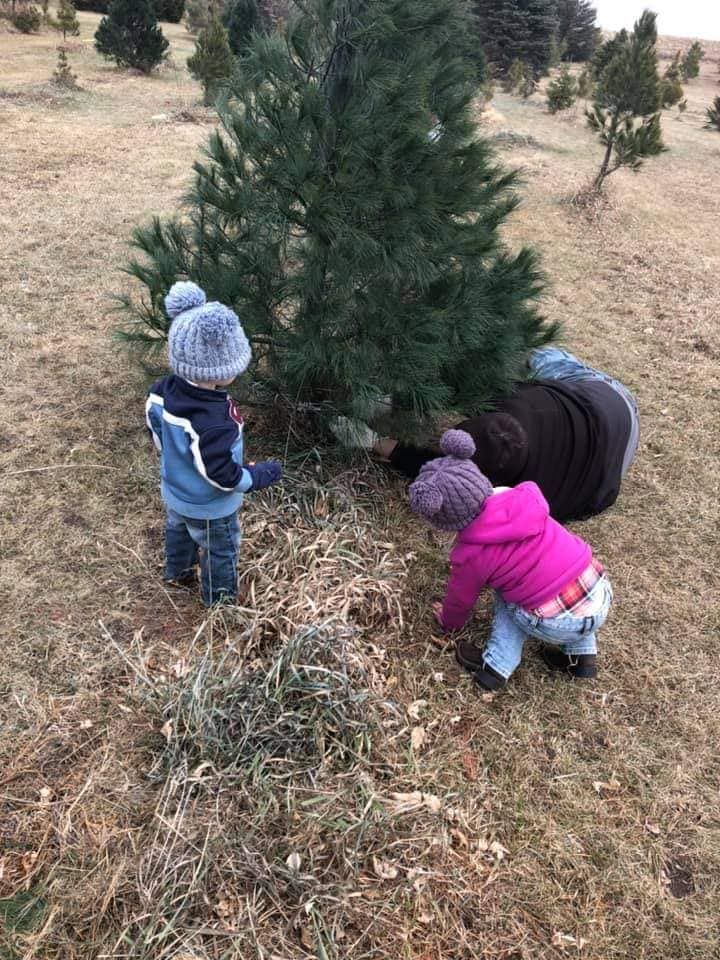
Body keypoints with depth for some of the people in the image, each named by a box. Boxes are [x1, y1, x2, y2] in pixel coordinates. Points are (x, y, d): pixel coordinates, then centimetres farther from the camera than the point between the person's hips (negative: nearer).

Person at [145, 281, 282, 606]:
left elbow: (155, 428, 1)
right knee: (221, 553, 20)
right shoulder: (214, 424, -43)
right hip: (209, 507, -8)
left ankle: (177, 571, 63)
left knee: (178, 531, 35)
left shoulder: (164, 390, -18)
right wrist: (260, 475, -18)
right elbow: (221, 476, -33)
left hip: (174, 492, 8)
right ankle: (220, 601, 44)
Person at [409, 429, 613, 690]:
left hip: (559, 626, -4)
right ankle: (583, 655, 27)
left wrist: (448, 622, 34)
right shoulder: (521, 499, 2)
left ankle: (497, 666, 16)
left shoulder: (471, 555, -10)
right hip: (603, 599, 4)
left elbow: (460, 600, 9)